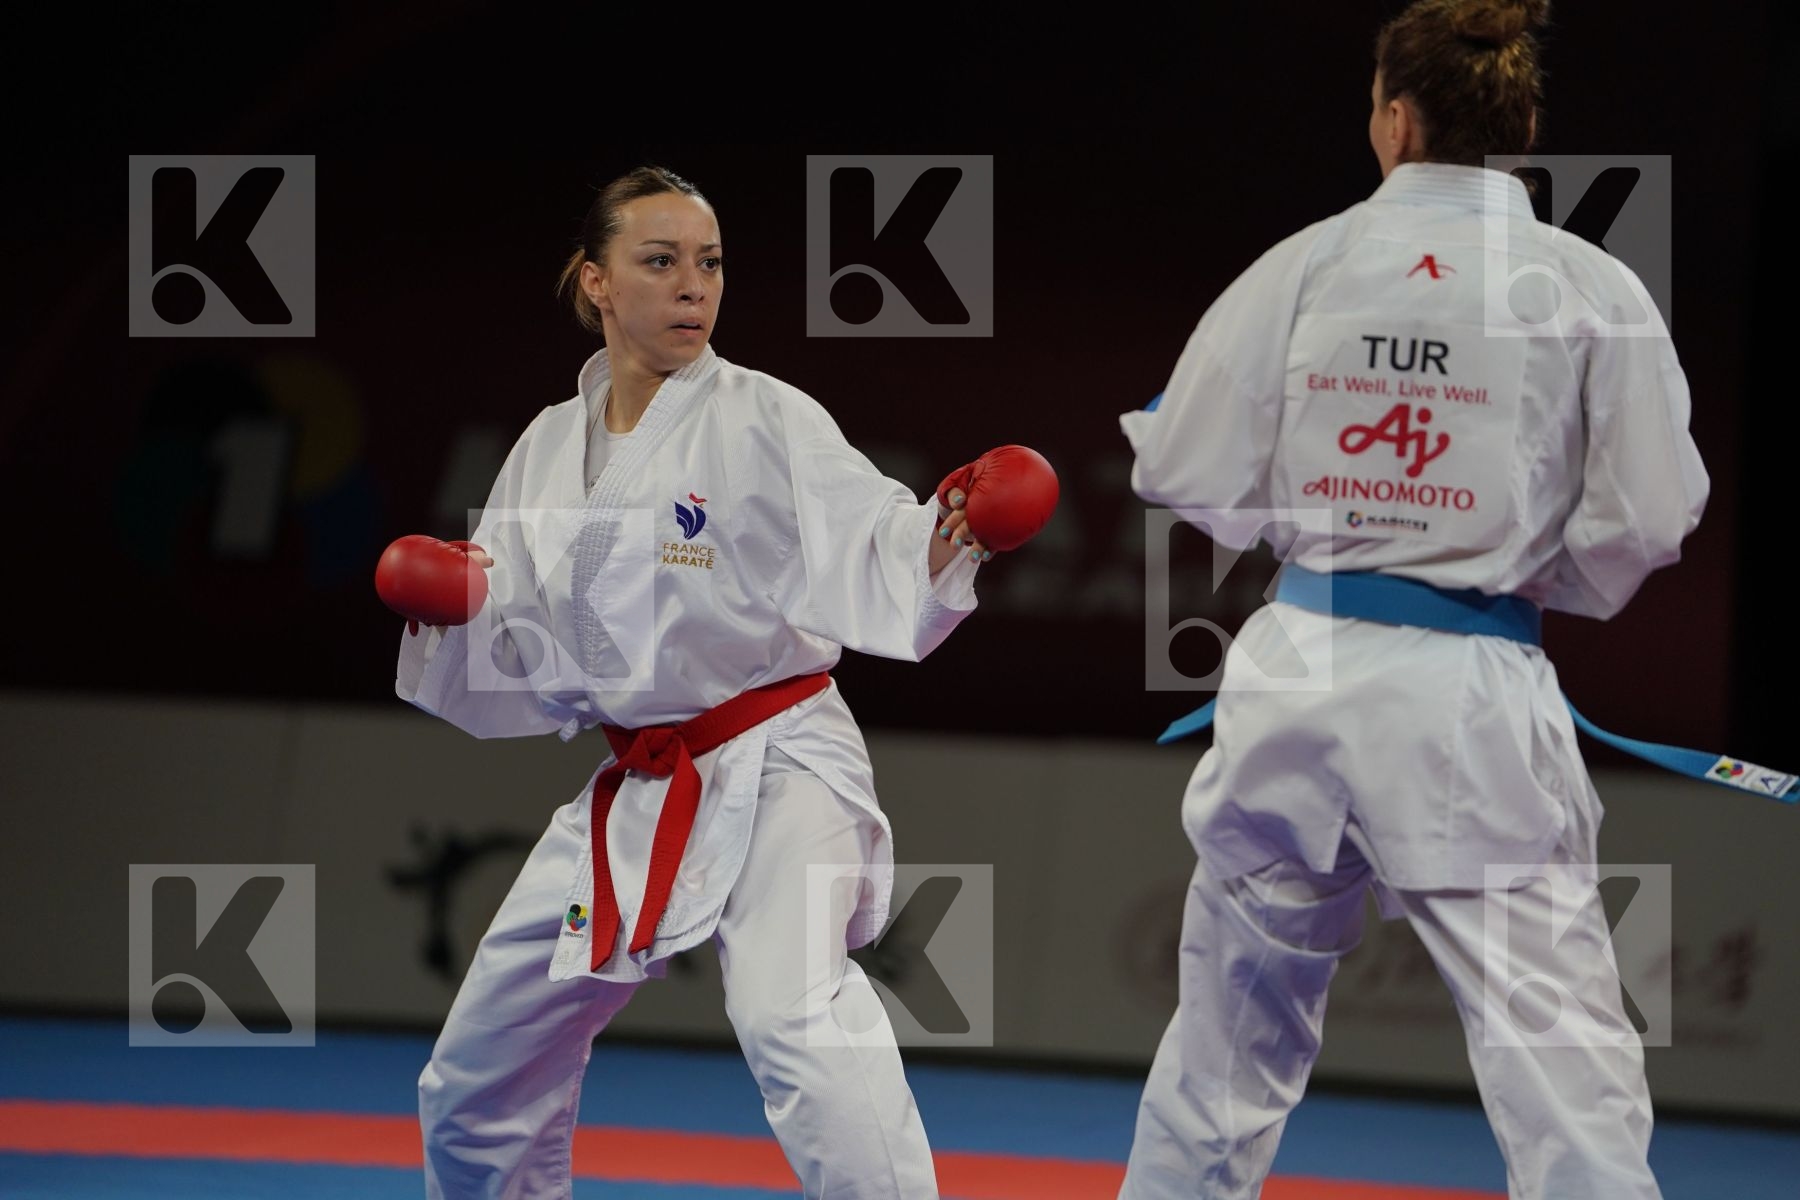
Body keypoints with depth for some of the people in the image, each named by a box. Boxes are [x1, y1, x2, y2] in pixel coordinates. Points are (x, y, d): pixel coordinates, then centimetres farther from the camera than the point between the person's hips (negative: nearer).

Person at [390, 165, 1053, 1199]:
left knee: (796, 1018, -33)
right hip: (634, 798, 6)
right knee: (477, 1086, 15)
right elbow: (512, 672, 13)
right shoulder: (550, 452, 6)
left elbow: (873, 552, -23)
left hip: (774, 772, -6)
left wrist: (943, 541, -44)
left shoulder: (767, 423, -9)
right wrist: (447, 614, -7)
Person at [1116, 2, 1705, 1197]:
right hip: (1471, 695, -3)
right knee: (1561, 1053, -6)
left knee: (1236, 1014, 21)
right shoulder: (1589, 291, -5)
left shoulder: (1302, 268, -1)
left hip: (1302, 671, 3)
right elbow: (1646, 518, -4)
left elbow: (1189, 471, 4)